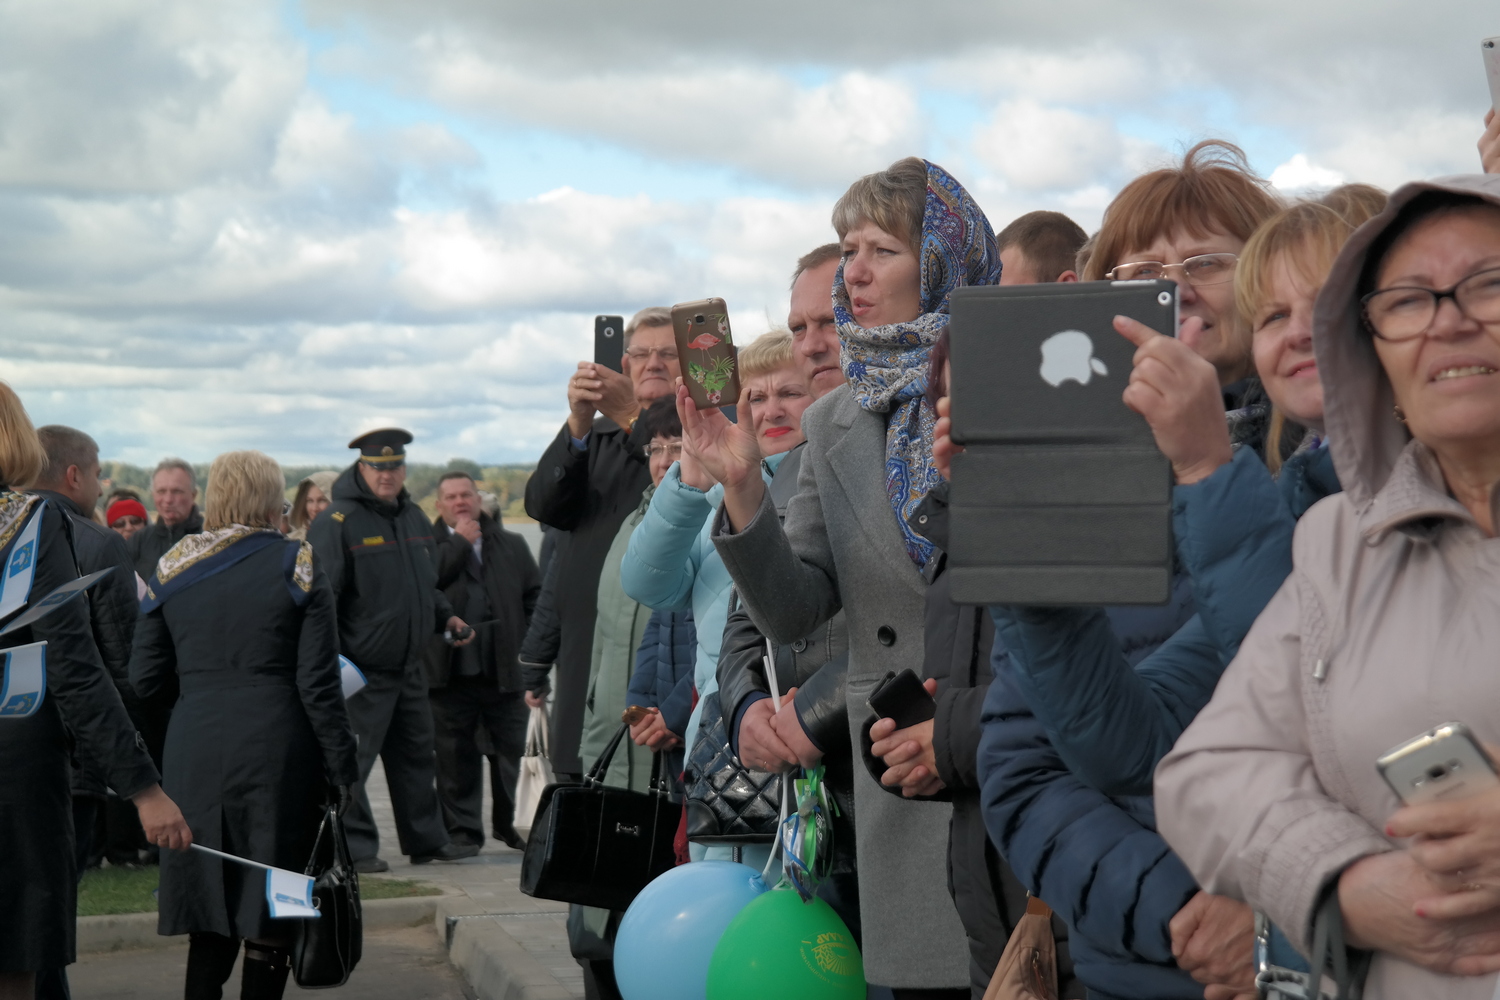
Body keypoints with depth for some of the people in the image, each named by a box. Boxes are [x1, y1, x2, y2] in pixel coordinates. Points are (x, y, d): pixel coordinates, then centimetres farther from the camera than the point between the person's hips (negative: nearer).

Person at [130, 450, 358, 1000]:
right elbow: (319, 684, -8)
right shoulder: (297, 565, -4)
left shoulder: (173, 567, 5)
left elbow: (144, 679, 6)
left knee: (209, 906, 12)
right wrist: (341, 769, -2)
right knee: (272, 909, 5)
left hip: (195, 751, 3)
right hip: (277, 751, -3)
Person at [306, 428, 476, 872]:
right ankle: (355, 847, 4)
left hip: (409, 666, 8)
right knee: (351, 760, -5)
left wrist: (445, 617, 9)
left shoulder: (414, 518, 12)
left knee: (416, 753, 15)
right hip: (360, 669, -8)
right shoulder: (337, 523, -13)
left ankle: (427, 839, 26)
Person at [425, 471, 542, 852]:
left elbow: (536, 594, 12)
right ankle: (463, 828, 11)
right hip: (451, 670, -2)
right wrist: (460, 541, -8)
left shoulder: (512, 545, 14)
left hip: (505, 667, 2)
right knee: (455, 753, 3)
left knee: (510, 750, 6)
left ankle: (508, 824, 19)